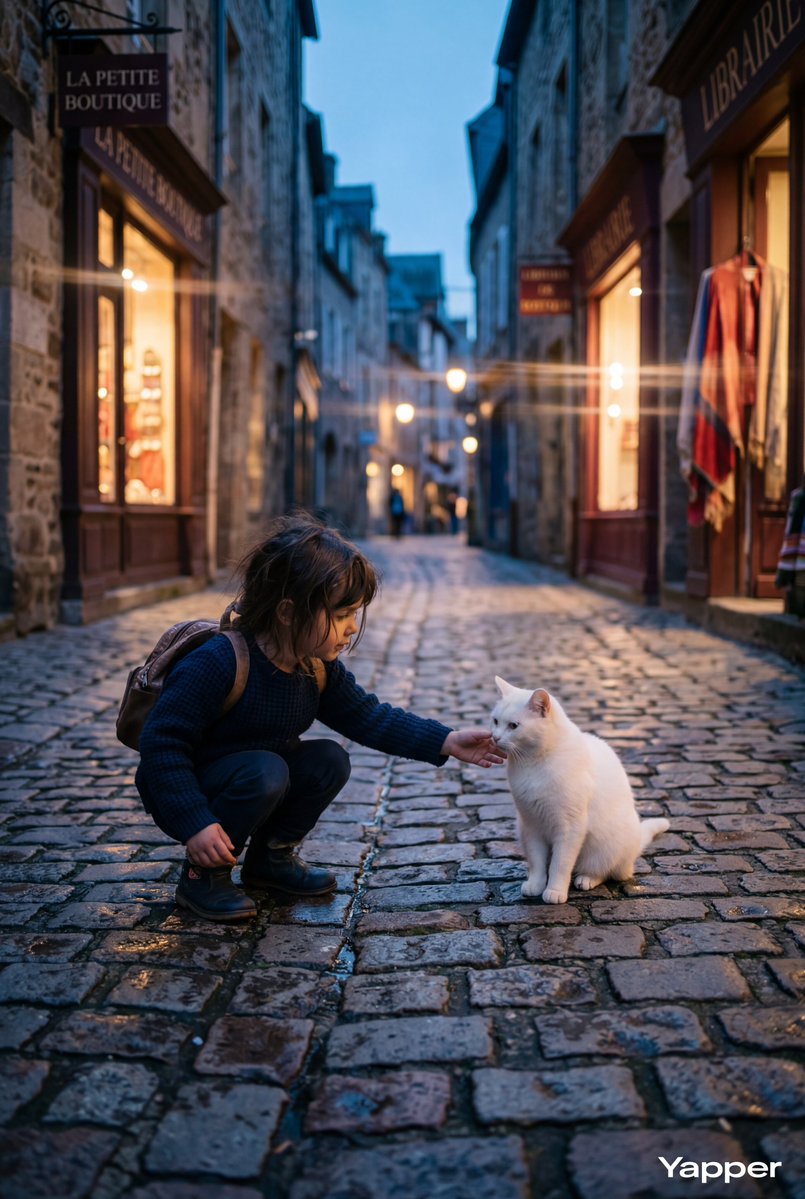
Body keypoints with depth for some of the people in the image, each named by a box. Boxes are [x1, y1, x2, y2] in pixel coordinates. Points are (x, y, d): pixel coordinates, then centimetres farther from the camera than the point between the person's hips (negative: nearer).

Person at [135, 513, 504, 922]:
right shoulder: (217, 663, -29)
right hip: (190, 794, -7)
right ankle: (203, 875, -11)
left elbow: (368, 717, 3)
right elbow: (162, 742, -28)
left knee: (329, 760, -10)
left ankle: (271, 857, 9)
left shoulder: (319, 669, -5)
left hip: (260, 784, 7)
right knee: (264, 771, -32)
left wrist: (446, 742, -7)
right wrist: (196, 824, -34)